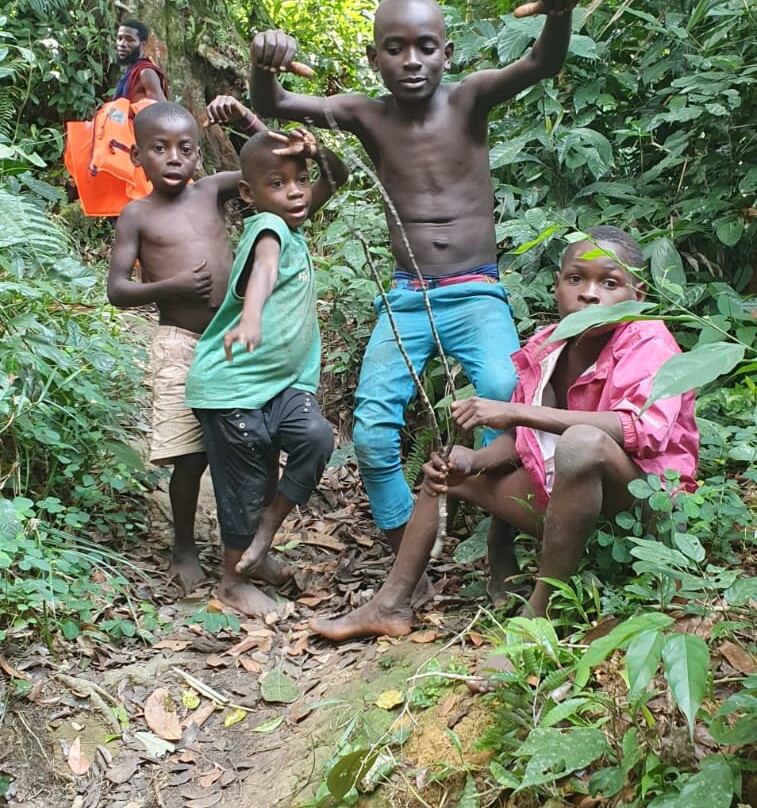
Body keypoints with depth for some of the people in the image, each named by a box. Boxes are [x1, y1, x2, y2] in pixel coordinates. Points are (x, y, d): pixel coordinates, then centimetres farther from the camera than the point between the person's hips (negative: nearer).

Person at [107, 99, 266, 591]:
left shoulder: (212, 191, 6)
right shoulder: (138, 216, -1)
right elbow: (117, 290, -4)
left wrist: (248, 122, -11)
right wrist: (171, 286, -19)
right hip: (182, 347, -3)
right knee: (191, 455, -1)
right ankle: (185, 548, 20)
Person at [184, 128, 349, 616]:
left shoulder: (293, 221, 8)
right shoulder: (268, 226, -16)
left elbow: (337, 179, 16)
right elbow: (264, 267, -38)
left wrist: (319, 153, -6)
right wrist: (250, 316, -58)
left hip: (285, 379, 7)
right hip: (233, 382, -7)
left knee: (317, 437, -15)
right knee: (247, 480, 1)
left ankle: (262, 537, 5)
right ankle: (234, 580, 22)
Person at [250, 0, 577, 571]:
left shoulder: (469, 100, -3)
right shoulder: (368, 116, 2)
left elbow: (545, 63, -20)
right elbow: (272, 107, -5)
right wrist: (264, 65, -29)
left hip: (477, 293, -2)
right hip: (406, 299, 3)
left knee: (506, 394, -31)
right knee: (372, 435, -10)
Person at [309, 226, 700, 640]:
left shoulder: (649, 344, -18)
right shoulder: (545, 349, 1)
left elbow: (645, 428, -37)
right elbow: (520, 443, 9)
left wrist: (517, 412, -38)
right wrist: (470, 462, -15)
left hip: (644, 503, -7)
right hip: (563, 498, 7)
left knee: (582, 442, -38)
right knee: (448, 467, 8)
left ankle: (537, 615, -25)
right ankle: (390, 605, 12)